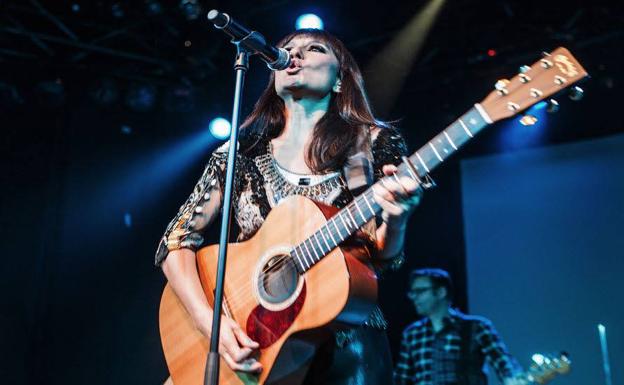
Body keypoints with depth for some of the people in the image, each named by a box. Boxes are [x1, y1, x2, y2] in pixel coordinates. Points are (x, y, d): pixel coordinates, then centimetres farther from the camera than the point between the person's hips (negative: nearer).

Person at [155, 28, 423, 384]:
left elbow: (383, 258, 1)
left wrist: (395, 221, -20)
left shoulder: (375, 143, 0)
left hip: (346, 341, -1)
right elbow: (177, 241, 4)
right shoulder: (239, 152, 5)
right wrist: (210, 322, -10)